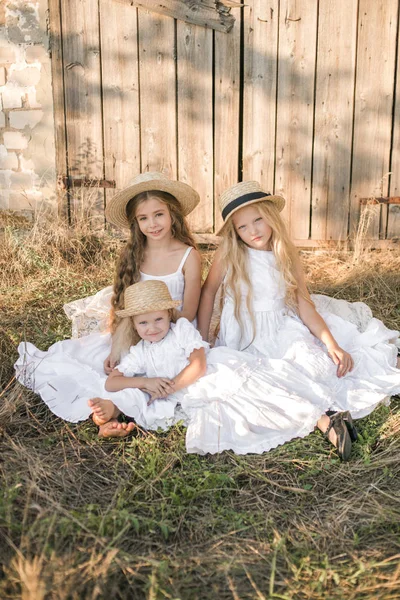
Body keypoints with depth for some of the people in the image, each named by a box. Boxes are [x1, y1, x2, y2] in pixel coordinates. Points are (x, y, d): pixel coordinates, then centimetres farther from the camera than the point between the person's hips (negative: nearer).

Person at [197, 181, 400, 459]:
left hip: (284, 332, 4)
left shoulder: (287, 256, 1)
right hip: (245, 342, -4)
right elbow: (208, 292, 2)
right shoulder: (229, 255, -7)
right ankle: (323, 418, -28)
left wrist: (332, 344, -13)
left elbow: (305, 306, -1)